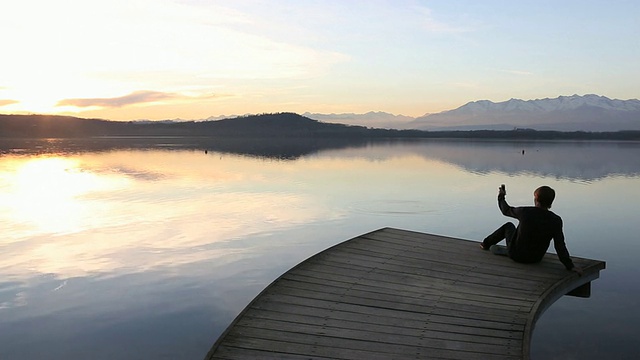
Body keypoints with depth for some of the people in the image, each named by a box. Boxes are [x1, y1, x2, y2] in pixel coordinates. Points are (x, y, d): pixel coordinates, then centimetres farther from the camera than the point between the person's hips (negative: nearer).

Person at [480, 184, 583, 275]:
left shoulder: (525, 212, -22)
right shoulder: (556, 221, -19)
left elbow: (506, 210, -2)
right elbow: (560, 246, -22)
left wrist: (501, 196, 17)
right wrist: (570, 266, -16)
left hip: (517, 255, -2)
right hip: (536, 259, 2)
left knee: (508, 225, 26)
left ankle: (486, 244, 44)